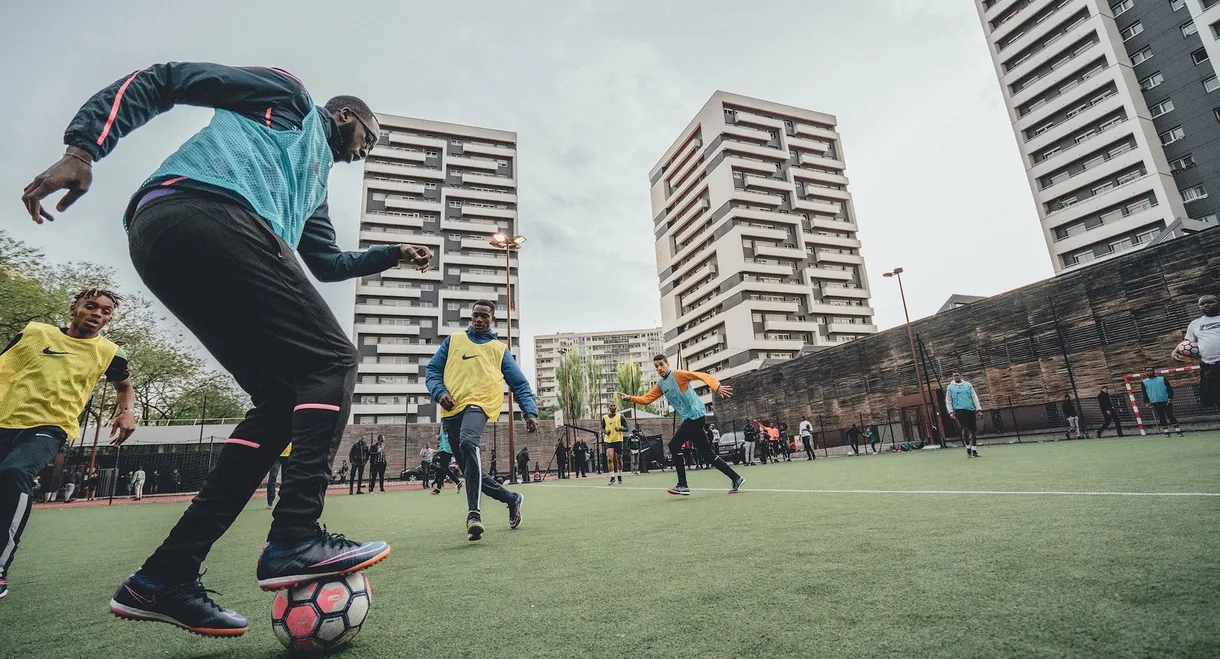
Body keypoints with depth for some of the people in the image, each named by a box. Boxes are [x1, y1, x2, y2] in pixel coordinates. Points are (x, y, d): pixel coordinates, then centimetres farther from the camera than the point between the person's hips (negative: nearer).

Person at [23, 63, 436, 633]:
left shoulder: (314, 179, 37)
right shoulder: (290, 96, 16)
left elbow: (326, 262, 39)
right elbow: (161, 81, 5)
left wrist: (391, 254, 37)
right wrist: (83, 146, -9)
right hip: (201, 209, -9)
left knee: (284, 401, 3)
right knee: (331, 359, -13)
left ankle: (162, 580, 5)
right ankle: (295, 539, -19)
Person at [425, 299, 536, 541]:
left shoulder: (500, 349, 16)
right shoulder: (452, 341, 21)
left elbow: (520, 384, 13)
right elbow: (432, 370, 15)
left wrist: (530, 412, 0)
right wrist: (439, 392, -5)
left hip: (478, 404, -4)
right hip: (451, 410, 4)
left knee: (468, 443, -35)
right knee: (468, 468, 5)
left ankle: (473, 513, -34)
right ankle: (511, 498, 27)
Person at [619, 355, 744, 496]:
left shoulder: (678, 374, -8)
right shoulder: (660, 385, 15)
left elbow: (703, 376, -18)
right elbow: (646, 399, 13)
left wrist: (717, 387, -33)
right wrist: (630, 398, -2)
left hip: (695, 414, -8)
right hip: (690, 417, 8)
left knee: (674, 446, -9)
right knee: (707, 454, 9)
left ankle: (682, 485, -1)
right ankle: (735, 478, 18)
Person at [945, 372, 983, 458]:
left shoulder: (968, 384, 11)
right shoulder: (950, 387, 8)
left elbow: (974, 397, 10)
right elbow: (948, 401, 8)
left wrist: (978, 409, 1)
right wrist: (951, 412, -2)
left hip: (970, 409, 2)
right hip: (959, 410, -2)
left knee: (974, 431, 4)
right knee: (965, 429, -17)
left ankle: (974, 451, 14)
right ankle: (968, 449, -5)